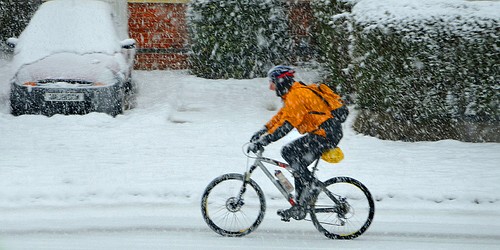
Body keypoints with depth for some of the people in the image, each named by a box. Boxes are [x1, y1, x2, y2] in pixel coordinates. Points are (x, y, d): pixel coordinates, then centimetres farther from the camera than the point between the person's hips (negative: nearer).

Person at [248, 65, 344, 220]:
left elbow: (285, 125, -24)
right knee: (299, 165, 13)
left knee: (288, 151, -15)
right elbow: (280, 117, 24)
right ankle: (300, 205, 14)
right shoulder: (292, 94, 17)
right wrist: (259, 134, 17)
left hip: (326, 133, -11)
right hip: (328, 133, 11)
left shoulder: (296, 95, -16)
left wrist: (261, 142, -24)